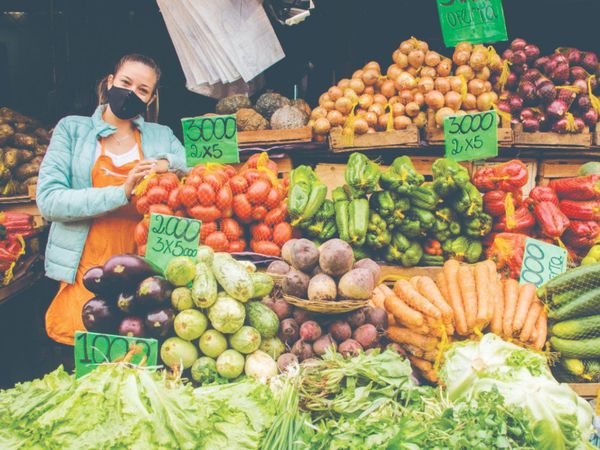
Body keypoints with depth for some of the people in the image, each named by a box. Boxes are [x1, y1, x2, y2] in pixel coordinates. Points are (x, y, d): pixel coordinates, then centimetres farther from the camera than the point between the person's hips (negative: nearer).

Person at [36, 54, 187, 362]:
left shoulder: (162, 137, 17)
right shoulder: (72, 129, 8)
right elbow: (48, 200, -5)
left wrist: (167, 163, -7)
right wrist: (121, 193, -14)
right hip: (86, 269, -2)